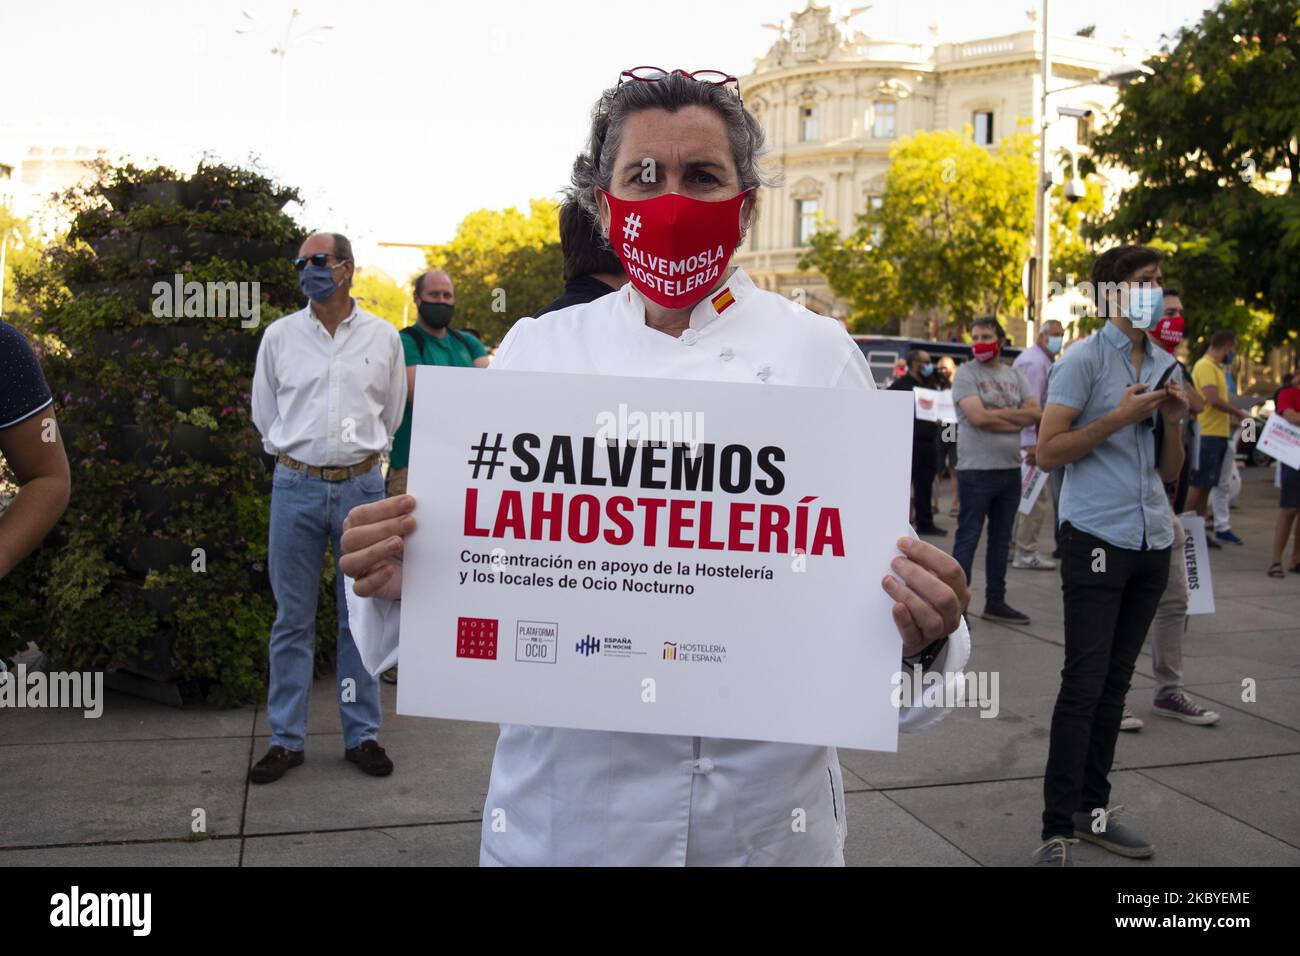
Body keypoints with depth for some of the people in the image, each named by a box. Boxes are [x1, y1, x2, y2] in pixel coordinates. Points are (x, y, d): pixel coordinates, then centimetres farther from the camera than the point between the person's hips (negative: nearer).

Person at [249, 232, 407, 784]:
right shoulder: (279, 336, 4)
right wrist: (297, 458, 13)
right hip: (296, 488, 0)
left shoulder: (383, 338, 4)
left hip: (361, 487, 0)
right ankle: (286, 739, 16)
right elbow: (264, 415, 13)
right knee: (292, 619, 5)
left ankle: (362, 734, 18)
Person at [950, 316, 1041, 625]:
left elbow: (1036, 413, 1)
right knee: (968, 539, -3)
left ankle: (995, 602, 23)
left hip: (1011, 469, 6)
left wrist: (998, 414, -11)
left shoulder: (1014, 375, 12)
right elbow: (978, 417, -17)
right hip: (976, 469, -6)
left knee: (1001, 539, 13)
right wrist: (1017, 420, -7)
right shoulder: (966, 373, -4)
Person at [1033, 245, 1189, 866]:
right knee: (1084, 683, -7)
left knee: (1115, 681, 11)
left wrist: (1173, 421, 0)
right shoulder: (1085, 360, -5)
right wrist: (1118, 418, -15)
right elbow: (1048, 452, -11)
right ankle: (1057, 830, 0)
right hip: (1097, 539, -6)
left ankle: (1093, 810, 21)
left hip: (1153, 542, 7)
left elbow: (1170, 472, 17)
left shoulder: (1165, 366, 15)